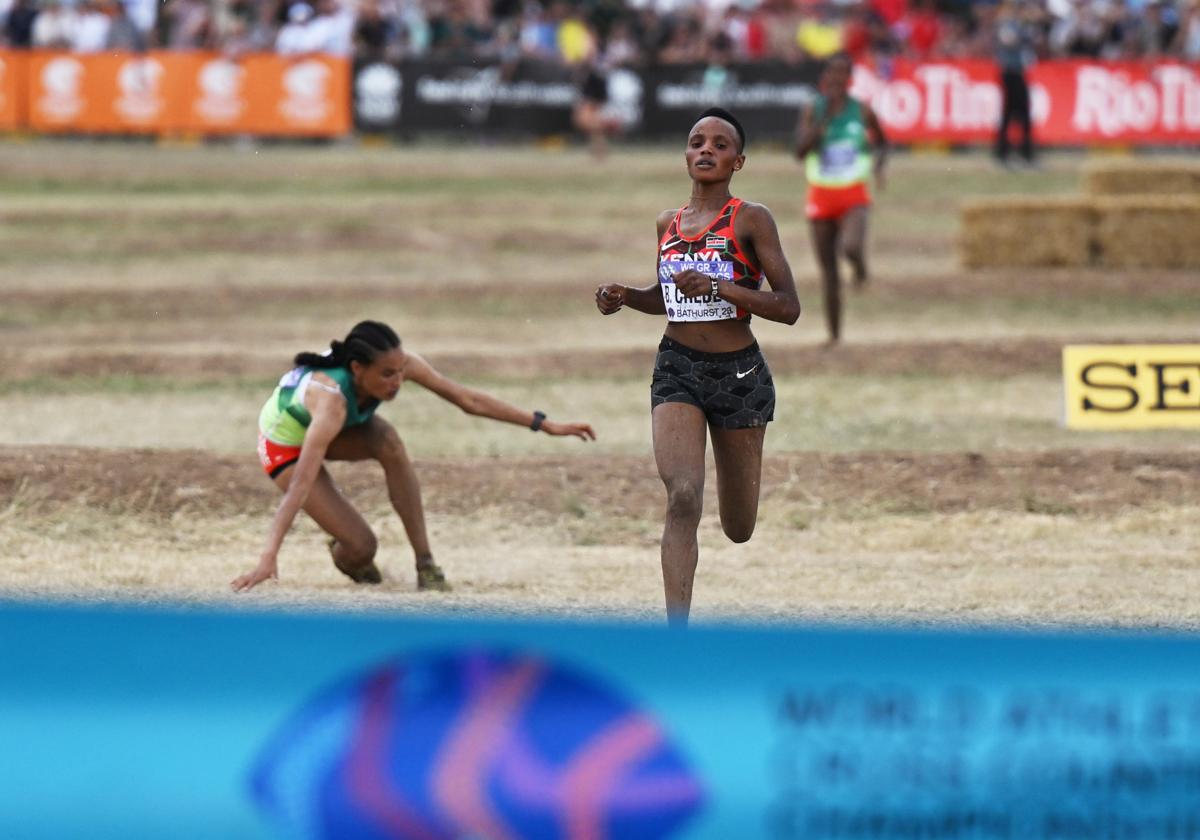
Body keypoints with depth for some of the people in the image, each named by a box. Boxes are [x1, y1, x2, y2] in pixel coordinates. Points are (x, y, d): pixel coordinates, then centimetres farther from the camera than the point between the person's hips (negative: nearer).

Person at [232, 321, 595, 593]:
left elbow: (468, 399, -19)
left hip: (330, 427, 5)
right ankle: (344, 555, 20)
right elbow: (300, 486, -47)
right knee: (361, 547, -19)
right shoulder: (331, 400, -43)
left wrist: (544, 424, -19)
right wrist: (269, 557, -53)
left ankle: (425, 562, -18)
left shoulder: (398, 364, -26)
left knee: (388, 443, -29)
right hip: (286, 443, -5)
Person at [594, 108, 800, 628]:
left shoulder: (751, 220, -6)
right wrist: (624, 297, 4)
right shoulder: (668, 224, 9)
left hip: (738, 371, -2)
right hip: (677, 369, 2)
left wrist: (717, 286, -22)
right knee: (682, 497, -21)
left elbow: (788, 308, -12)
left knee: (739, 530, 10)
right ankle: (677, 634, -25)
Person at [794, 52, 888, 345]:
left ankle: (860, 266, 10)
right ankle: (834, 334, 17)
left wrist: (879, 165, -4)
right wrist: (825, 117, -20)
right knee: (828, 270, 5)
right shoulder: (812, 111, -1)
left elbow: (881, 142, 16)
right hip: (821, 196, 1)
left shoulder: (862, 111, 0)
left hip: (853, 196, -1)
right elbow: (801, 150, -13)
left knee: (851, 247, -29)